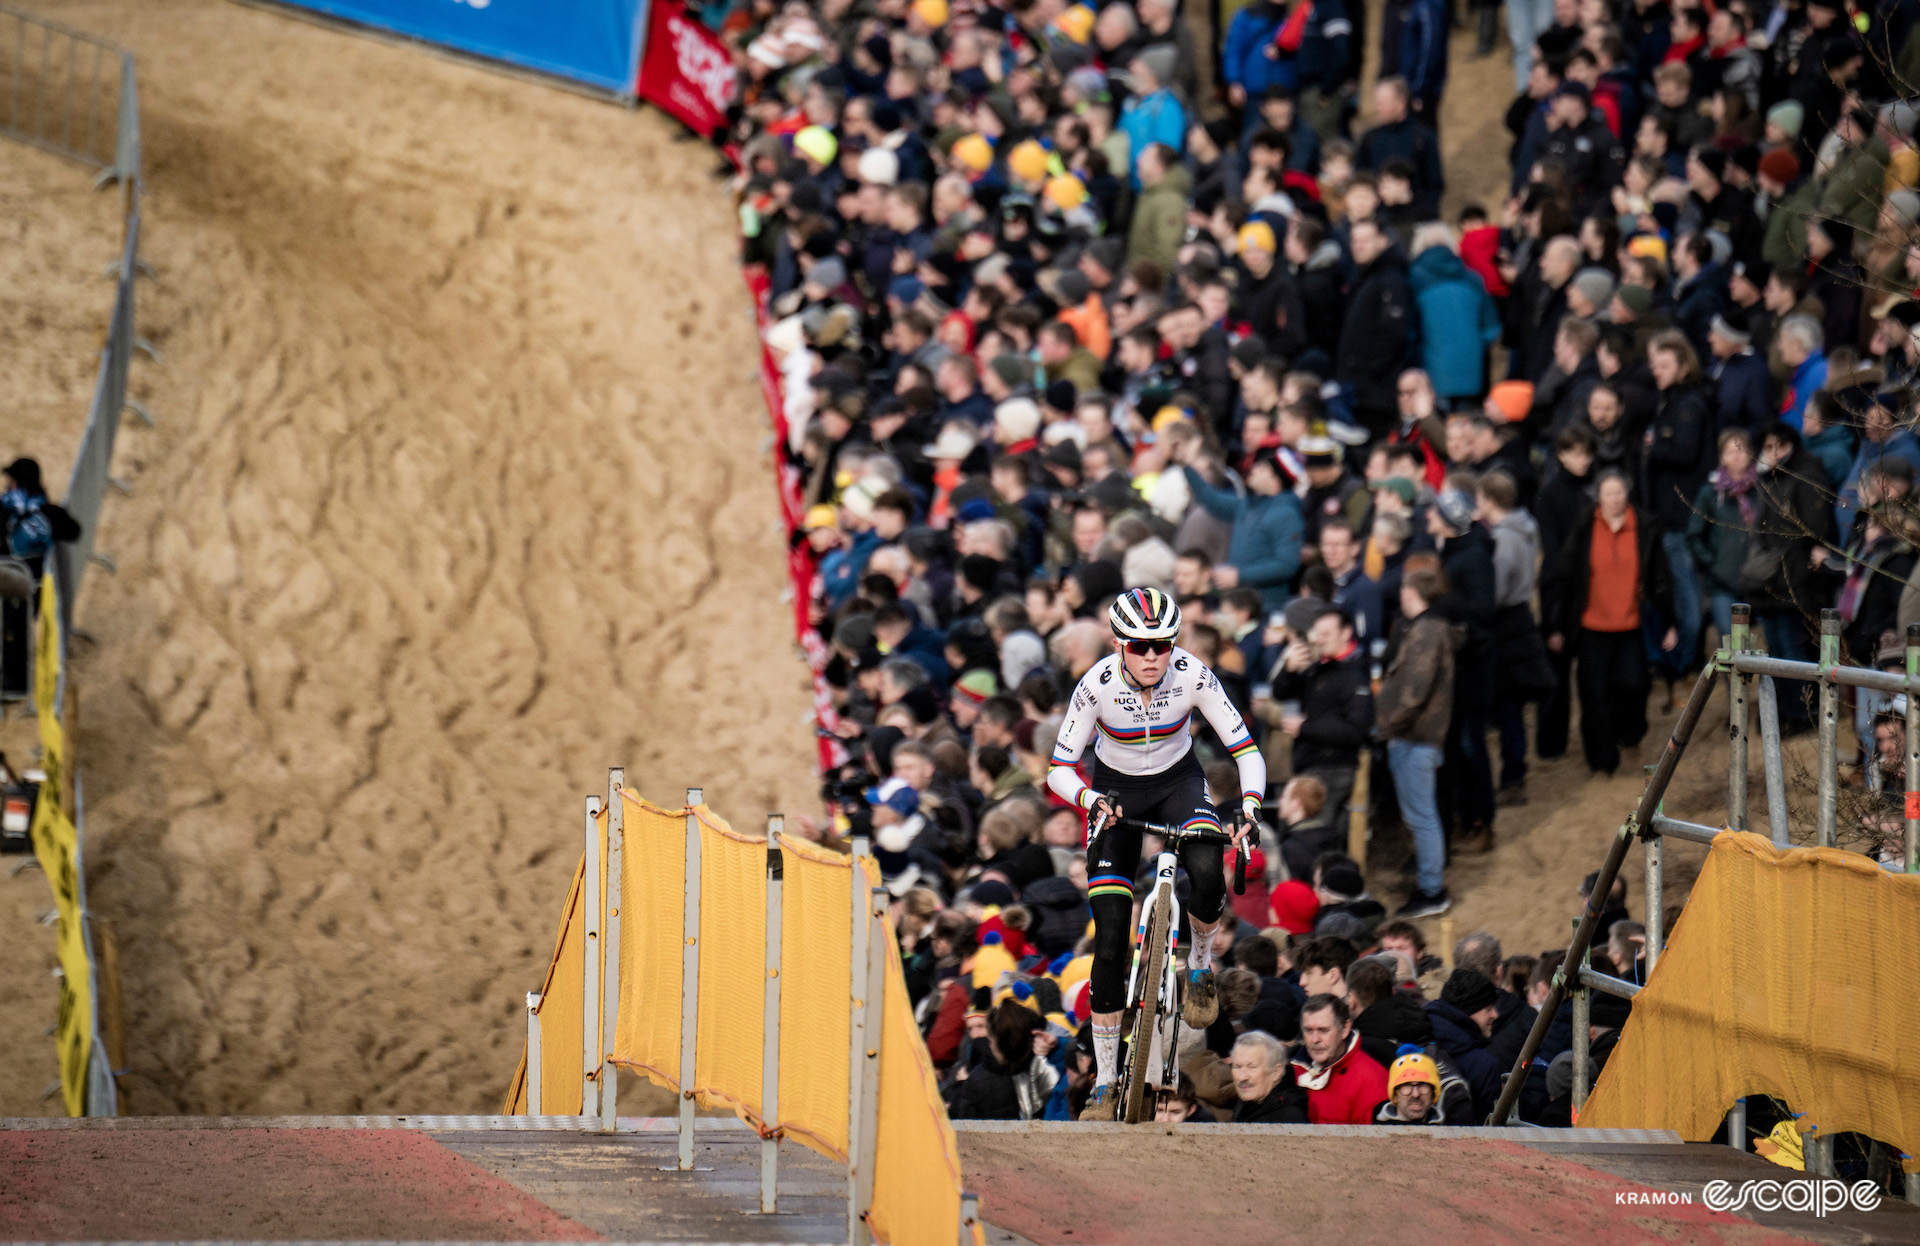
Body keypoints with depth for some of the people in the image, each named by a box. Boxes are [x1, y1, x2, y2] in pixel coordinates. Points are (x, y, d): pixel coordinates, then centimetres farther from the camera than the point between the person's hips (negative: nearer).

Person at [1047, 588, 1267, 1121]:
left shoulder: (1193, 675, -24)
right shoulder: (1098, 683, -26)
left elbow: (1246, 750, -21)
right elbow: (1058, 770, -21)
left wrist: (1249, 808, -38)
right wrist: (1090, 800, -42)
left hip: (1178, 781, 0)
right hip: (1116, 790, 0)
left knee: (1207, 872, -33)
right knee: (1110, 938, -10)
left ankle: (1200, 965, 0)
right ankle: (1106, 1084, -1)